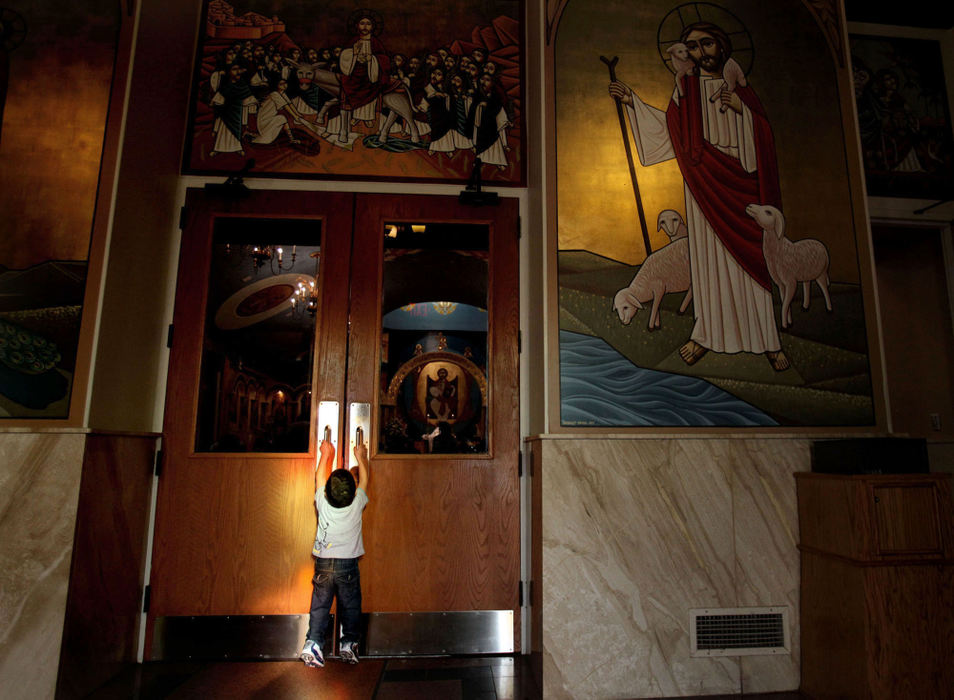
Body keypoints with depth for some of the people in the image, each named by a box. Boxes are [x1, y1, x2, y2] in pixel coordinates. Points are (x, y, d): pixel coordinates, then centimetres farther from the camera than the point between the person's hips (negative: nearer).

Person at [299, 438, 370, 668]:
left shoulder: (323, 503, -10)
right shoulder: (357, 505, -13)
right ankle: (349, 644, 15)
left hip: (323, 563, 1)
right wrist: (361, 457, 20)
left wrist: (326, 454, 20)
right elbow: (364, 479, 5)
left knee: (319, 606, 8)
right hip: (348, 564, -1)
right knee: (350, 606, 11)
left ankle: (312, 644, 0)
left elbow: (319, 476, 7)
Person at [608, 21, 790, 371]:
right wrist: (632, 102, -2)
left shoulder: (742, 89, 14)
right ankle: (707, 333, 2)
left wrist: (742, 109, -9)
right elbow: (670, 126, 4)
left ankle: (767, 338, 2)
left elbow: (763, 135, 8)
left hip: (740, 179, 1)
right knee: (708, 253, -4)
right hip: (704, 182, 0)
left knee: (748, 255, -3)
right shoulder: (687, 87, 14)